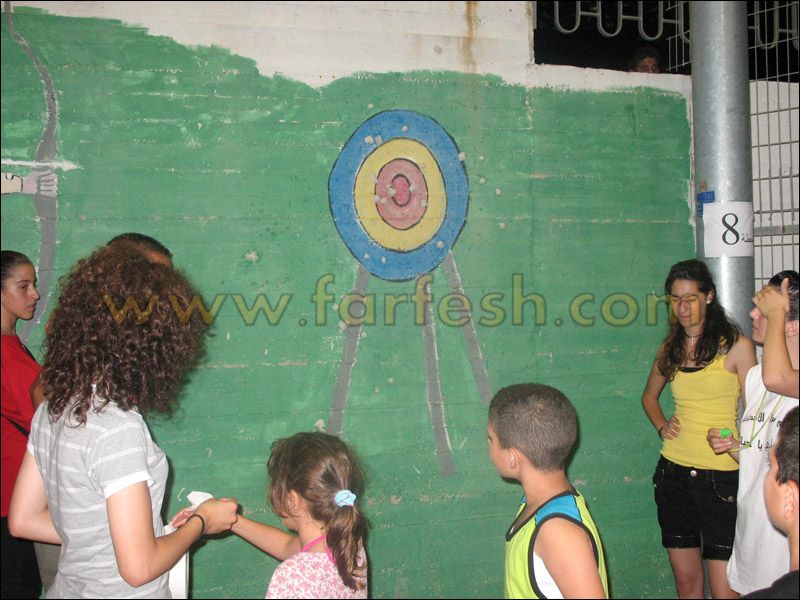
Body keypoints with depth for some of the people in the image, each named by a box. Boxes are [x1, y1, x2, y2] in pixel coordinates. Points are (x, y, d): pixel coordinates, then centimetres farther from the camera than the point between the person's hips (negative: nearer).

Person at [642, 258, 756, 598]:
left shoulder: (735, 345, -4)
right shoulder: (670, 347, 10)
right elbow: (649, 396, 26)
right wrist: (661, 426, 8)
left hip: (721, 476, -4)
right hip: (674, 472, 5)